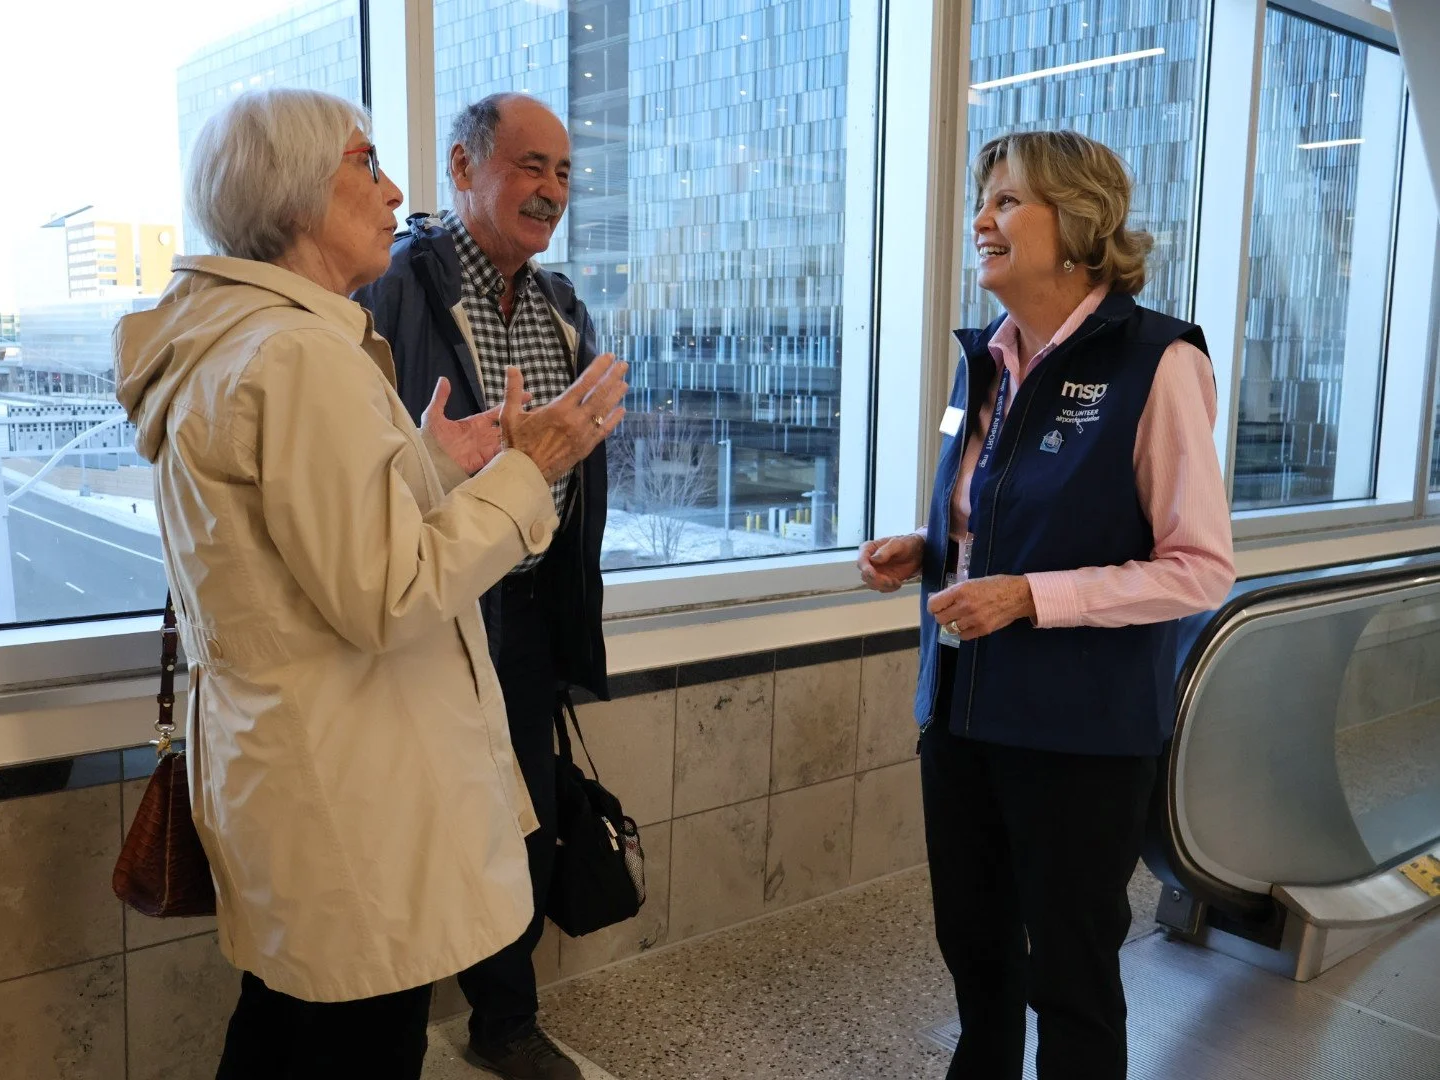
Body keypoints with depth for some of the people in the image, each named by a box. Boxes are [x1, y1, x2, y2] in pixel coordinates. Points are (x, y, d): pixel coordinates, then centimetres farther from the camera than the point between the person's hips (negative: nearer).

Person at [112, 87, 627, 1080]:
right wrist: (526, 470, -15)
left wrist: (433, 469, 10)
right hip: (351, 793, -10)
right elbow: (383, 599, -22)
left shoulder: (226, 341, 11)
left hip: (281, 765, 10)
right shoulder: (302, 353, -21)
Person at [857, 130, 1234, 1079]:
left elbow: (1203, 568, -15)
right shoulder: (986, 358, 7)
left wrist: (1032, 597, -23)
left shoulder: (1154, 362, -14)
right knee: (970, 938, 20)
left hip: (1082, 726, -6)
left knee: (1069, 967, 11)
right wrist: (923, 550, 0)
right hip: (964, 705, 6)